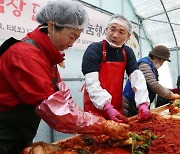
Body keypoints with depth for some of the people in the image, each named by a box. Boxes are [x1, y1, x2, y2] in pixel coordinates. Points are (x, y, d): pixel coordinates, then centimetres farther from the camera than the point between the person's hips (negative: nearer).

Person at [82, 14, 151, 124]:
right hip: (95, 108, -5)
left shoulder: (127, 53, 3)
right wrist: (107, 107, -32)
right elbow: (92, 83, -23)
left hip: (117, 109, 6)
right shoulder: (94, 50, -14)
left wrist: (143, 104, -21)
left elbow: (137, 77, -8)